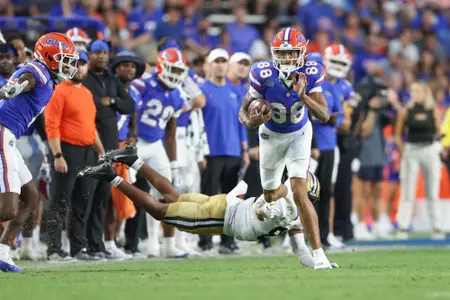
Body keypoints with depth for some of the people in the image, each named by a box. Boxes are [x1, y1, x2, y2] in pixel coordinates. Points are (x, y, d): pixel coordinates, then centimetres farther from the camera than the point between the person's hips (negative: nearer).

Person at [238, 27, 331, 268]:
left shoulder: (310, 74, -25)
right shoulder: (263, 74, -27)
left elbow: (324, 116, -27)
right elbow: (244, 110, -18)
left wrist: (303, 96, -44)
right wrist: (251, 122, -42)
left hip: (299, 134, -2)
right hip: (271, 135, 2)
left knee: (299, 194, -19)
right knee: (271, 196, 17)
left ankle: (319, 255, -20)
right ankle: (285, 193, 59)